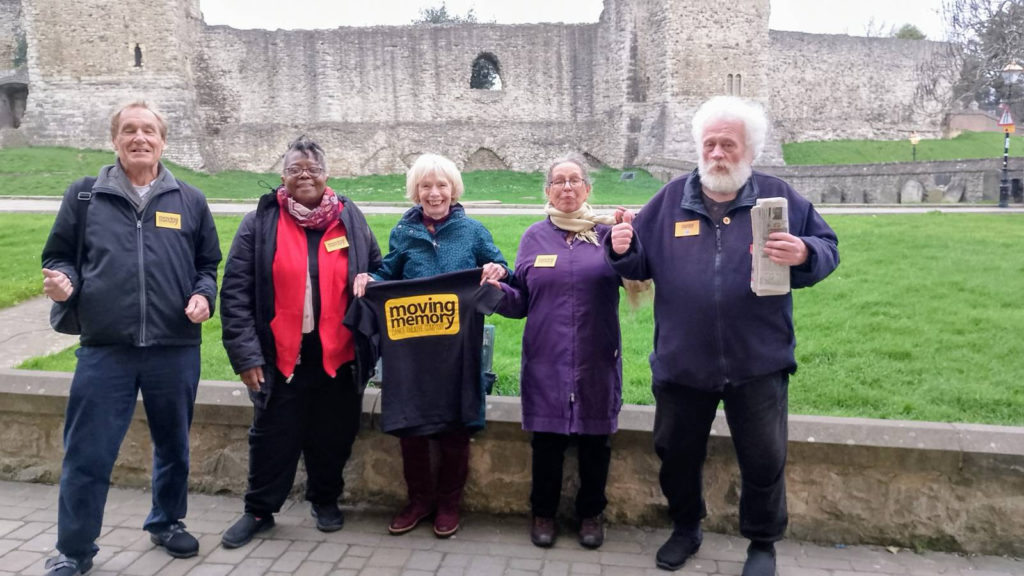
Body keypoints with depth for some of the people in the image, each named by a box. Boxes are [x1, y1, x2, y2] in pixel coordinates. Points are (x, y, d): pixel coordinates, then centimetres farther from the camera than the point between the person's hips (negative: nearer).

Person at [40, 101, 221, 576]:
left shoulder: (190, 201, 7)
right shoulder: (84, 195, 5)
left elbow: (209, 264, 13)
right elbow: (59, 256, 10)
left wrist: (203, 295, -6)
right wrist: (62, 282, -11)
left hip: (176, 349, 2)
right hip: (104, 350, -1)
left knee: (173, 446, 16)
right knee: (87, 454, 3)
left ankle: (167, 522, 38)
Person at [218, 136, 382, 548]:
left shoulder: (350, 219, 6)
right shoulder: (260, 223, -1)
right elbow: (236, 292, -4)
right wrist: (246, 353, -10)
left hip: (339, 356, 2)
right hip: (281, 357, -1)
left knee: (332, 436, 14)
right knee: (273, 437, 10)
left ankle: (326, 500, 36)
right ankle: (259, 510, 30)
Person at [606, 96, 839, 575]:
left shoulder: (778, 196, -1)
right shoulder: (671, 198, 2)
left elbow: (828, 249, 2)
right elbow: (641, 265, 7)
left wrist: (803, 254, -21)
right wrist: (622, 249, -16)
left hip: (757, 363, -1)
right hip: (681, 362, 2)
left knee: (763, 460, 10)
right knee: (677, 453, 15)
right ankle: (685, 529, 40)